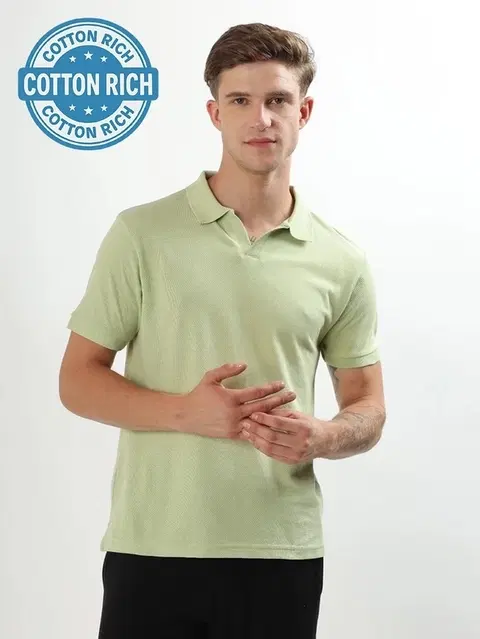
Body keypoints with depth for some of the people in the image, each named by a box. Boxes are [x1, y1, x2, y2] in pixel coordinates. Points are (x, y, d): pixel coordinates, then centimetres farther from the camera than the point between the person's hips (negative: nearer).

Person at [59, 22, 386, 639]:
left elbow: (367, 407, 9)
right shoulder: (141, 234, -3)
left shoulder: (341, 262, 3)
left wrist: (322, 436, -14)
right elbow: (78, 379, -1)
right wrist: (185, 411, -17)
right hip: (152, 548, -1)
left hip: (282, 553, 2)